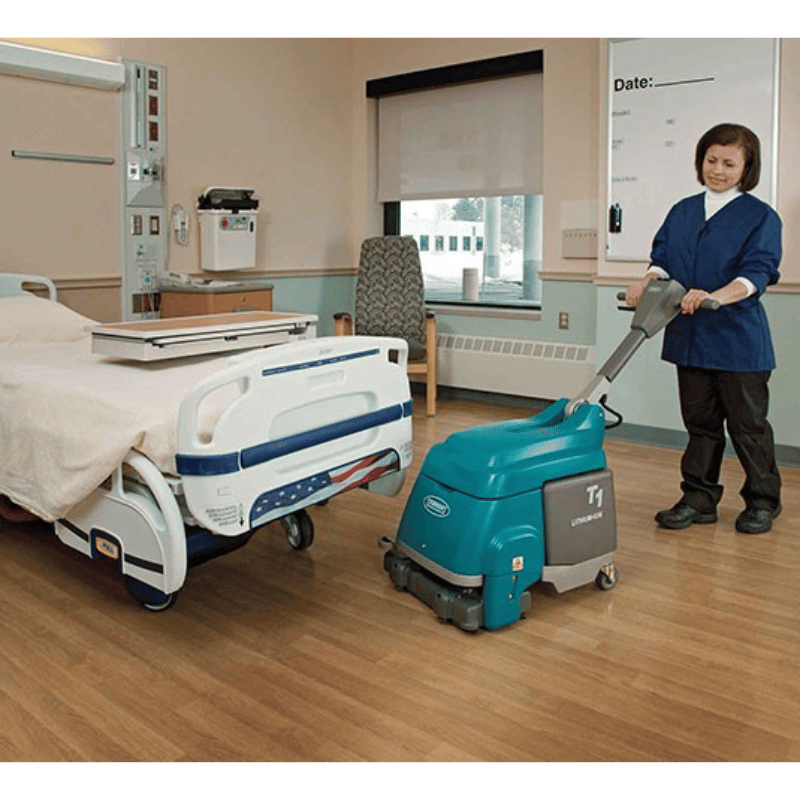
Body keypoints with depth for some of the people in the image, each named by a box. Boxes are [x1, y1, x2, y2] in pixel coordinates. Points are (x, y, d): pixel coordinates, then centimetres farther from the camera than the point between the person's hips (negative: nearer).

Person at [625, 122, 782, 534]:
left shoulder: (761, 217, -4)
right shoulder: (682, 212, 12)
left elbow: (757, 273, -16)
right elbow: (663, 260, 8)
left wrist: (712, 297, -33)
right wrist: (646, 283, -15)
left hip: (738, 340, -4)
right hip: (689, 336, 4)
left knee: (748, 424, 6)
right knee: (700, 422, 12)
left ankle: (763, 500, 23)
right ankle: (699, 498, 22)